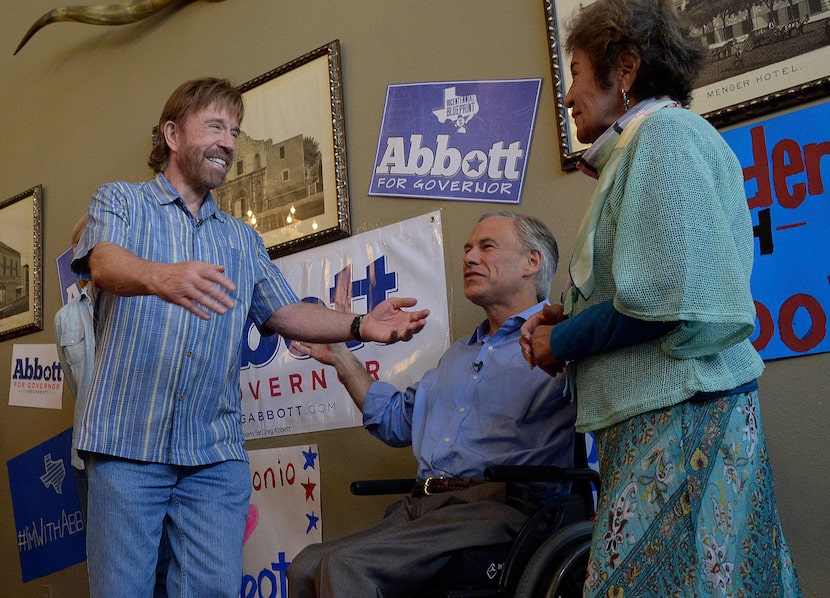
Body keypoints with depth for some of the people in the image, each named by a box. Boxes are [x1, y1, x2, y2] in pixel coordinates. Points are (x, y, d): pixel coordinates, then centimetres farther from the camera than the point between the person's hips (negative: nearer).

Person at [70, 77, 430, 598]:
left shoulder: (243, 240, 21)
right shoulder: (121, 202, 7)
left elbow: (284, 313, 13)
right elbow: (105, 262, -14)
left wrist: (360, 325, -7)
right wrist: (162, 277, -38)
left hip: (217, 454, 3)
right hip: (128, 440, -3)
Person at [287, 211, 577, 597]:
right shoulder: (459, 354, 31)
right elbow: (395, 419, 36)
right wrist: (341, 357, 32)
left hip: (496, 506, -7)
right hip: (420, 505, 8)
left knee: (345, 565, -26)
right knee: (306, 567, -14)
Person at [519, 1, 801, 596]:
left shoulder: (664, 132, -7)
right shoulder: (643, 144, 23)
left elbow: (671, 295, -18)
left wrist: (562, 340, -6)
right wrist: (569, 322, 9)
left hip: (681, 411, -10)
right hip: (654, 418, 10)